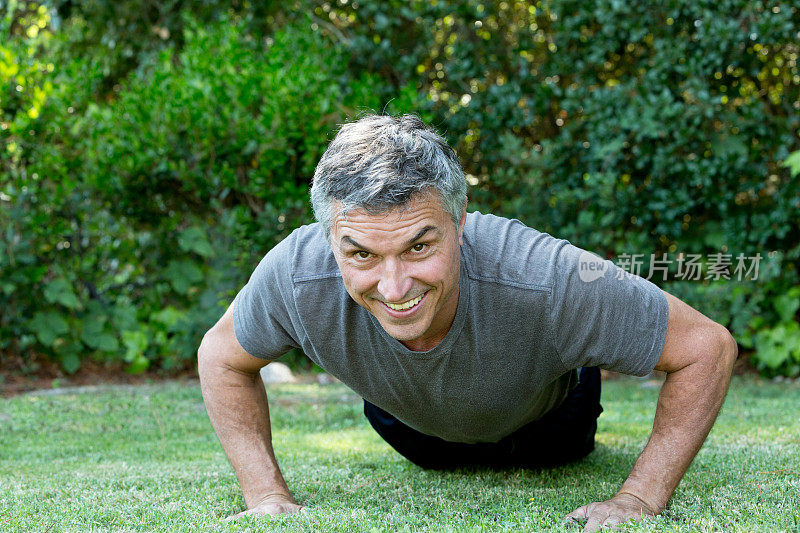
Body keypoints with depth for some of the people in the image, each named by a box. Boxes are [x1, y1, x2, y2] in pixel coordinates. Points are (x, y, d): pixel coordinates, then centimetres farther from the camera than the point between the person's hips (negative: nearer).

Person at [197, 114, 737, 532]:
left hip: (543, 421, -1)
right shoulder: (294, 277, -42)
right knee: (436, 456, 38)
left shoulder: (550, 281, -50)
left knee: (563, 447, 36)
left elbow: (708, 347, -34)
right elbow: (221, 356, -18)